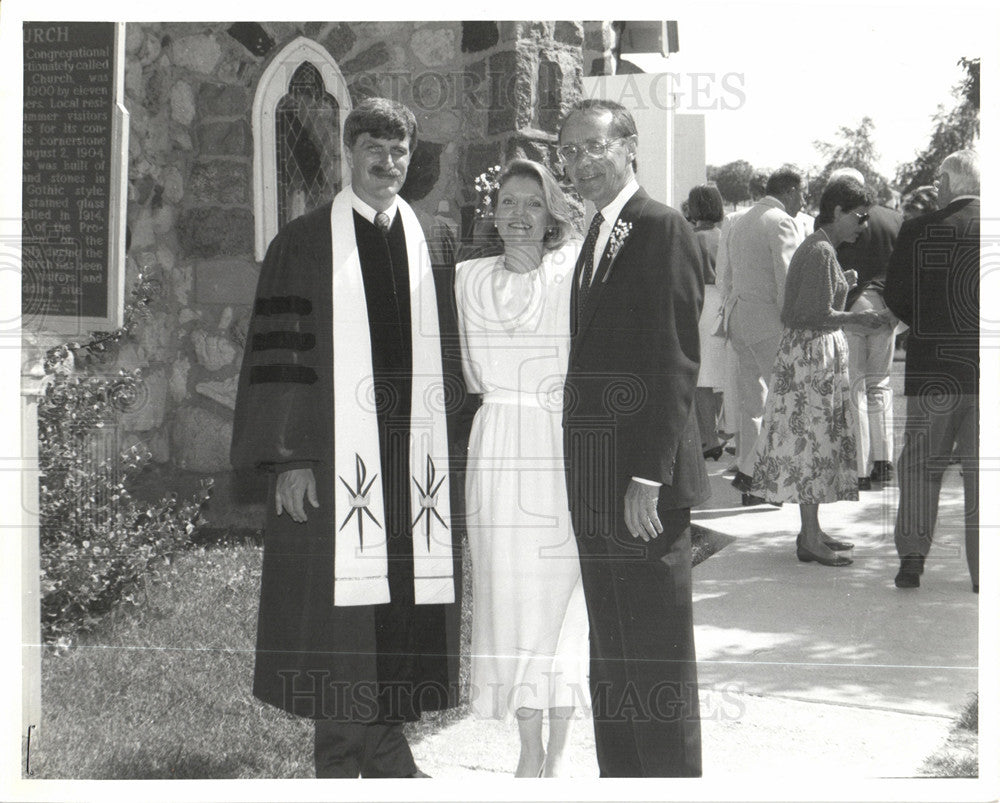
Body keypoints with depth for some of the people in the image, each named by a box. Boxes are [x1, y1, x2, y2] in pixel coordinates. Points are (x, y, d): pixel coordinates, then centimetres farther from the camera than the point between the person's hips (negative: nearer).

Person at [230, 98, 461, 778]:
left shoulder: (426, 244, 13)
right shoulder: (305, 244, 2)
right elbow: (279, 351, -4)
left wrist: (440, 454, 10)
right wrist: (290, 458, -12)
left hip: (410, 460, 4)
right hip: (333, 459, -3)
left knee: (403, 601, 5)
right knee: (337, 609, -1)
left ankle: (385, 754, 18)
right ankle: (340, 760, 12)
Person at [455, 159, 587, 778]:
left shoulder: (575, 276, -2)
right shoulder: (468, 280, 7)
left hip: (564, 449, -3)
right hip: (496, 453, 3)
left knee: (561, 594, 0)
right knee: (508, 597, 4)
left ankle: (559, 751, 12)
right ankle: (529, 750, 15)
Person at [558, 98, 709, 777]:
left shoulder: (662, 229, -11)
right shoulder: (598, 237, 17)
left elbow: (675, 363, -17)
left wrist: (647, 479, -21)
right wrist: (584, 477, 12)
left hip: (645, 484, -9)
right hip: (597, 487, 9)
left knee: (659, 663, -1)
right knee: (611, 658, 16)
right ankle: (619, 777, 27)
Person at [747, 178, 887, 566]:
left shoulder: (820, 247, 14)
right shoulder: (820, 252, -17)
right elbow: (818, 316, -21)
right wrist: (859, 317, -14)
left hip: (821, 350, 10)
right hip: (812, 354, -10)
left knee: (817, 443, 13)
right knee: (812, 442, -6)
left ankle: (812, 531, 20)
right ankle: (810, 541, -1)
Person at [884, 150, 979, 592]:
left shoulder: (917, 231, -5)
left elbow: (896, 298, -3)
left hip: (932, 368, -1)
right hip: (987, 370, 1)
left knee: (920, 464, 10)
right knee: (981, 469, 7)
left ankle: (912, 558, 6)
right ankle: (983, 568, 9)